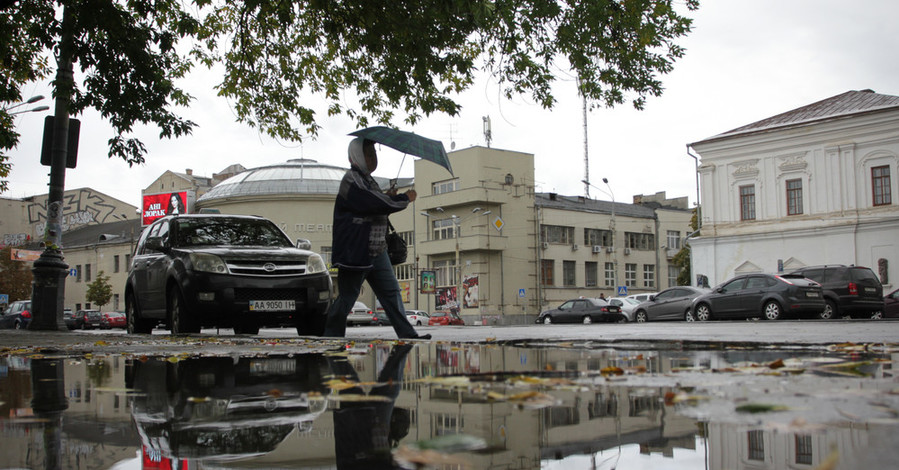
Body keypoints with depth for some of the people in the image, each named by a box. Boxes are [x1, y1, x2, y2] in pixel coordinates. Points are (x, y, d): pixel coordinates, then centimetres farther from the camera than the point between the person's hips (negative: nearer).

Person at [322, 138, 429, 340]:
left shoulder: (367, 179, 18)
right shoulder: (352, 180, -13)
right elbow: (376, 204, -23)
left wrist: (388, 198, 3)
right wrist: (405, 198, -10)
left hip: (376, 250, 10)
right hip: (356, 252, -9)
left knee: (391, 291, 7)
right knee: (347, 296, -2)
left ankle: (407, 334, 8)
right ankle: (331, 336, 10)